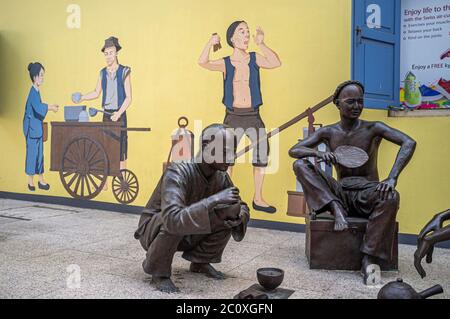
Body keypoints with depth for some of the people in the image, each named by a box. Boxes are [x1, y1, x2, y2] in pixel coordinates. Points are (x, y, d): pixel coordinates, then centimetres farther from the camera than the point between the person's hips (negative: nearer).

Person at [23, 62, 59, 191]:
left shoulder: (37, 91, 8)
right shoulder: (33, 92, -20)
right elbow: (38, 108, -31)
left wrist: (49, 106, 7)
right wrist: (51, 107, -20)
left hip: (37, 127, 9)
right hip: (32, 127, -9)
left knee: (39, 153, 12)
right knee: (32, 153, 1)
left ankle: (41, 180, 21)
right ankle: (30, 181, 14)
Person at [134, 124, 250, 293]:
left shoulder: (221, 177, -10)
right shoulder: (177, 172, -32)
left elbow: (242, 207, 2)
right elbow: (173, 220, -46)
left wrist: (239, 215, -23)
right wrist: (214, 199, -47)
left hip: (187, 236, 6)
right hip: (153, 231, -6)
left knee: (230, 212, -11)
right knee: (174, 224, -39)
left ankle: (200, 261, 7)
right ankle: (159, 272, -11)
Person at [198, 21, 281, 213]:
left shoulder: (254, 59, 1)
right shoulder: (225, 63, -2)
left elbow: (275, 63, -17)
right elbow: (203, 63, -19)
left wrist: (261, 44, -19)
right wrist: (210, 43, -30)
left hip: (253, 116, 2)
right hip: (233, 117, -1)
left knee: (262, 156, 4)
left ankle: (258, 199, 19)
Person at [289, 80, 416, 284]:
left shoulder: (373, 129, -2)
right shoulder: (328, 133, 5)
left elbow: (409, 143, -16)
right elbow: (294, 150, -2)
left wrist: (392, 178, -31)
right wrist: (318, 153, -25)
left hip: (367, 194, -2)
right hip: (340, 193, 2)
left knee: (391, 197, -36)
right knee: (300, 165, -12)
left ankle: (369, 259, -27)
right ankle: (336, 209, -25)